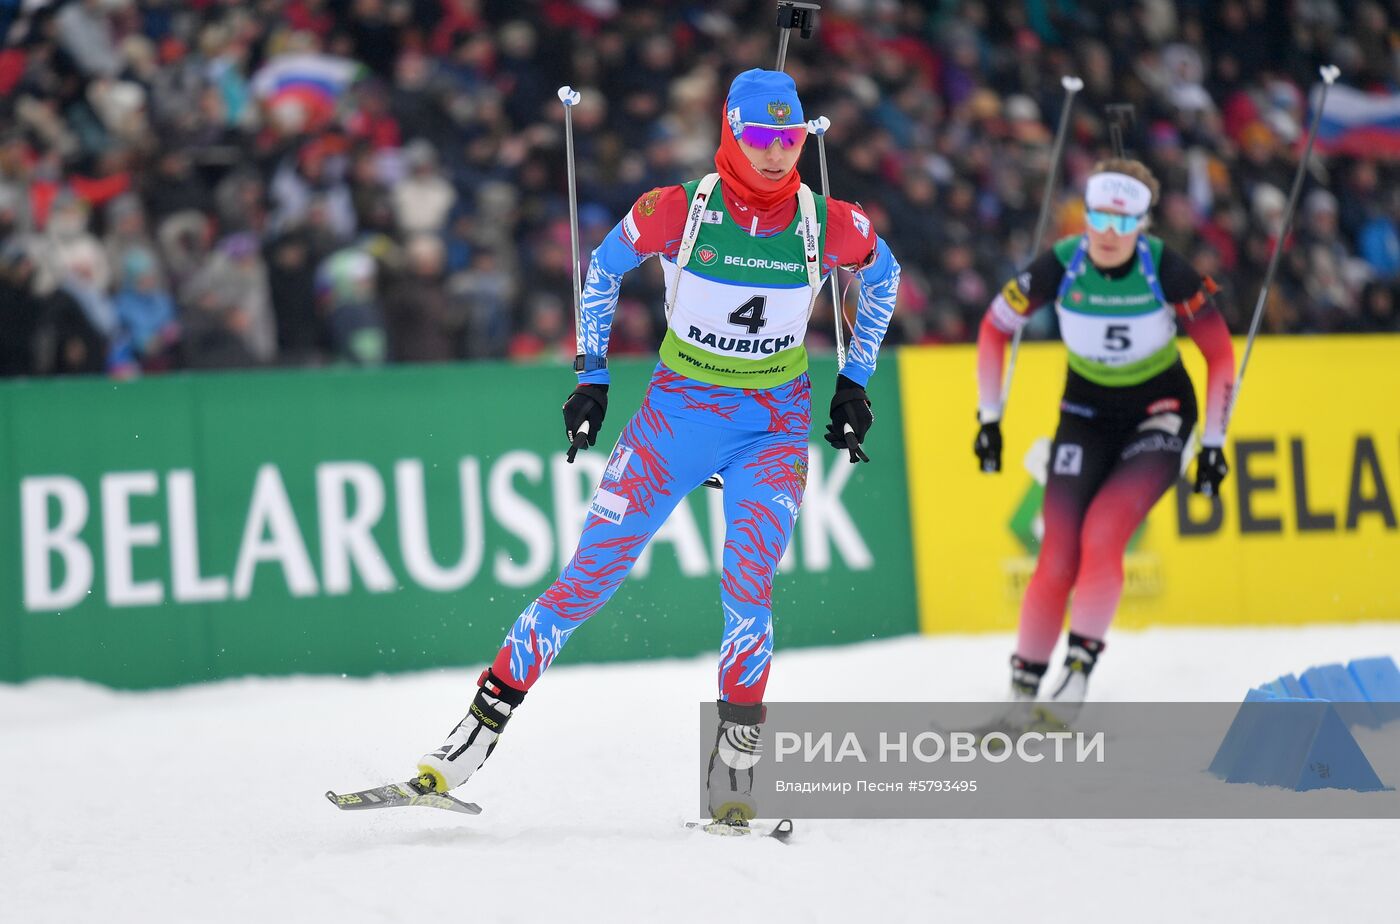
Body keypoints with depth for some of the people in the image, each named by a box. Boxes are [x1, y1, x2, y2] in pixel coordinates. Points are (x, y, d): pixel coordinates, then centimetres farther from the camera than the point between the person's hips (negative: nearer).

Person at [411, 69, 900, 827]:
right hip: (678, 409, 0)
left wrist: (853, 382, 10)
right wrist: (591, 375, 5)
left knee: (748, 585, -19)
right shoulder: (676, 211, -15)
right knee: (589, 577, -3)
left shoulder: (830, 225, -10)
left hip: (776, 425, 1)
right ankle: (475, 736, 3)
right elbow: (603, 269, 5)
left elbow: (883, 275, 12)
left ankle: (734, 761, -7)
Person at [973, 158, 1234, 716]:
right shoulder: (1060, 266, -18)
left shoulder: (1166, 271, -21)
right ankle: (1022, 689, 3)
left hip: (1158, 413, -1)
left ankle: (1081, 665, -15)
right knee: (1058, 561, -9)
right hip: (1086, 413, 1)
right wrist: (989, 416, -3)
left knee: (1102, 533, -24)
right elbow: (995, 328, -2)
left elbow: (1220, 353, -9)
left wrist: (1213, 443, -9)